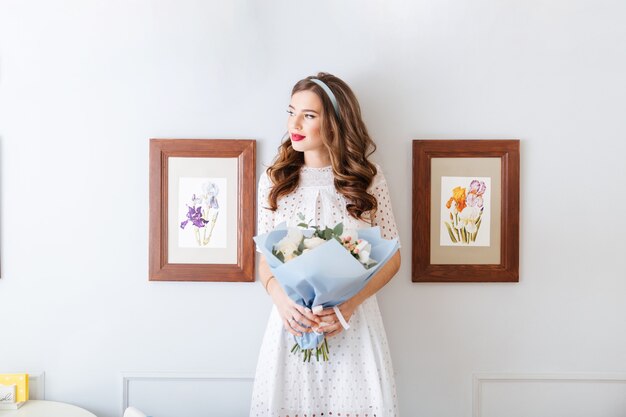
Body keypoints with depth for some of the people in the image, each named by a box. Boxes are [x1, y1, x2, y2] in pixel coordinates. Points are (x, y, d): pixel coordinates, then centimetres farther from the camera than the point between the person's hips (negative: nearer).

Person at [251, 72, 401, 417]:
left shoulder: (368, 178, -1)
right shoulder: (274, 179, 4)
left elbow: (391, 257, 1)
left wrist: (350, 303, -14)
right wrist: (280, 297, -16)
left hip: (353, 323, -1)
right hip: (291, 322, 1)